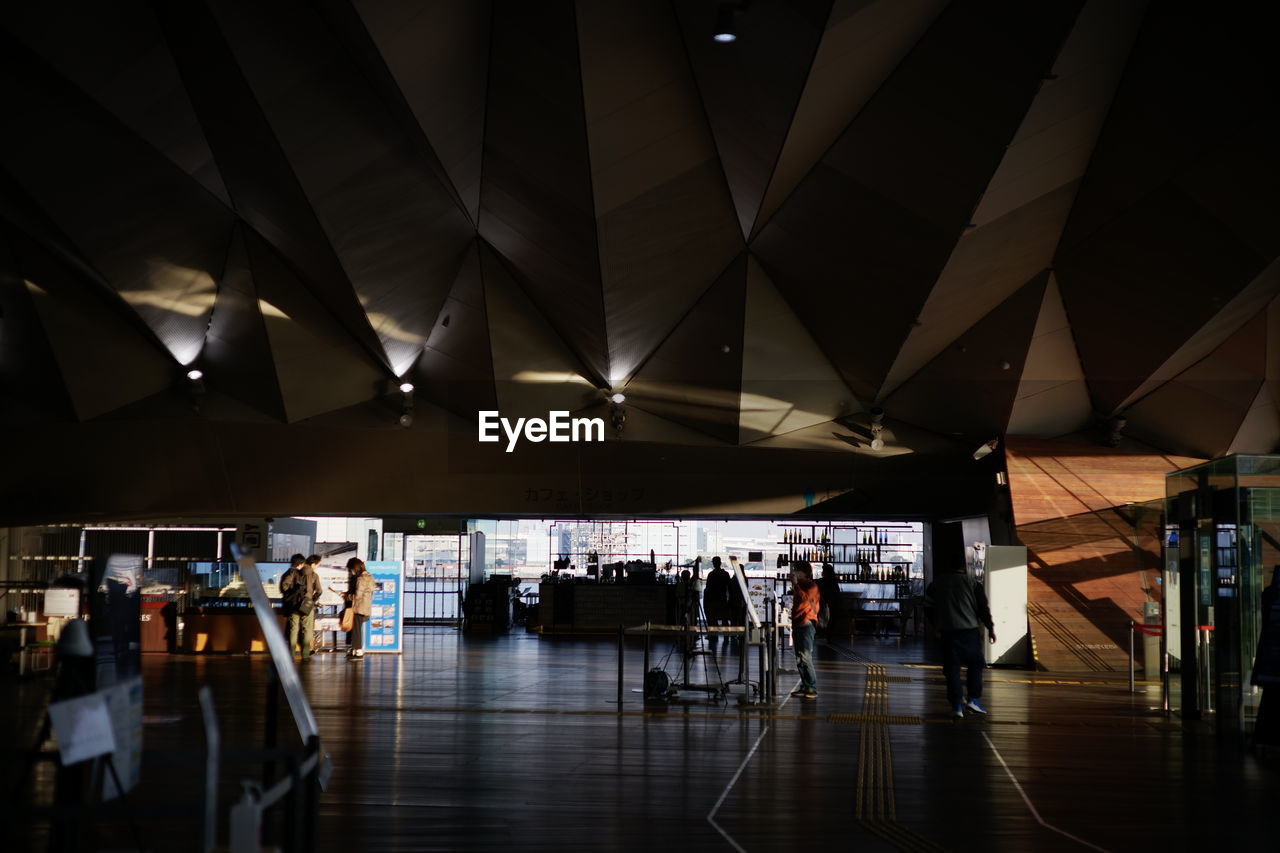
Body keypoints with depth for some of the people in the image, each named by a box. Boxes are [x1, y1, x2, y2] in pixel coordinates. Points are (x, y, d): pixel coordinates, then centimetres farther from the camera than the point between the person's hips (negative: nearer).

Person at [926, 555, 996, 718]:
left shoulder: (936, 584, 12)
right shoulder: (971, 583, 5)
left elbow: (929, 607, 16)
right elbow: (983, 607, 1)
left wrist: (936, 628, 25)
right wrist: (990, 628, 6)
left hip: (947, 631, 1)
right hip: (969, 629, -1)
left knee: (952, 668, 2)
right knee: (975, 664, 13)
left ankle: (957, 705, -3)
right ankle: (973, 698, 4)